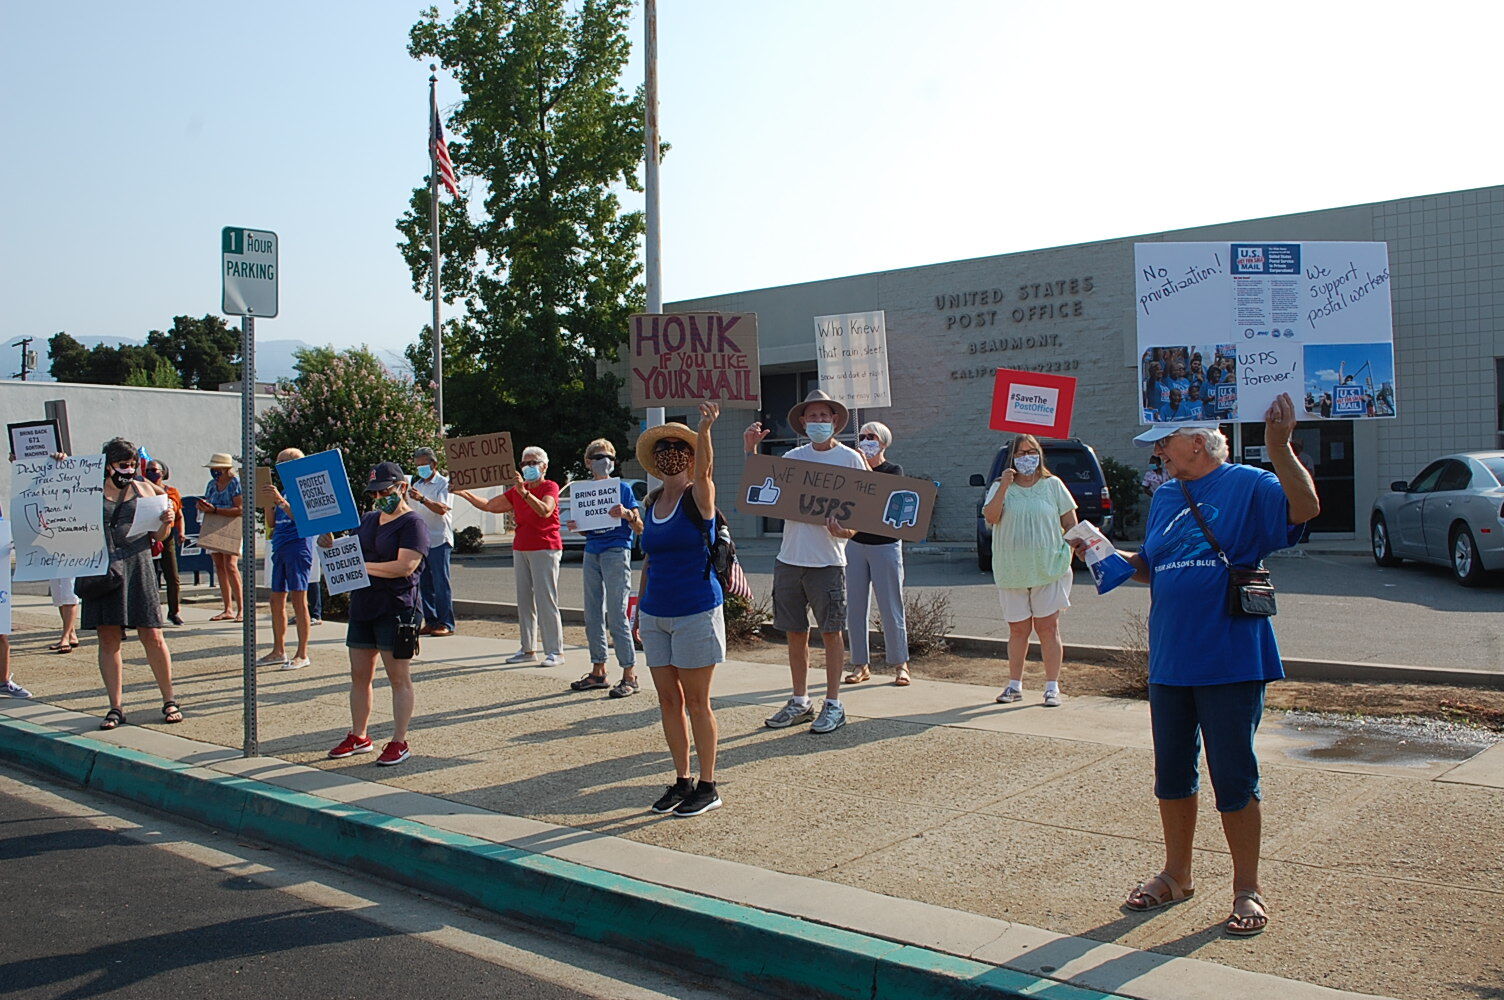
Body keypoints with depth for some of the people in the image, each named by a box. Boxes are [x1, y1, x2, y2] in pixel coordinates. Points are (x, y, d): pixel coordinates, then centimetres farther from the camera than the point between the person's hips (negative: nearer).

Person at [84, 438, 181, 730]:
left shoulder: (142, 489, 12)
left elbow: (157, 536, 13)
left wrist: (166, 523, -8)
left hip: (137, 566, 0)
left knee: (152, 637, -2)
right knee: (108, 639, 2)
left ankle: (169, 701, 8)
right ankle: (116, 707, 10)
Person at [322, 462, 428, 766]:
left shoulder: (412, 524, -9)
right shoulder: (368, 519, 17)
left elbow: (405, 567, -20)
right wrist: (332, 545, -1)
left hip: (396, 609, -8)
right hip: (362, 606, 8)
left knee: (399, 678, 0)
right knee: (359, 676, 12)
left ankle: (399, 742, 6)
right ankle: (358, 736, 24)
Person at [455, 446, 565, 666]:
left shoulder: (550, 487, -5)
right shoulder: (516, 491, 17)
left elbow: (545, 511, -24)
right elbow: (489, 505, 19)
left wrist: (524, 492, -33)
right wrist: (465, 493, 11)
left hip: (545, 549, -7)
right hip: (521, 549, 7)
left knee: (546, 601, -10)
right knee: (524, 600, 6)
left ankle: (555, 652, -8)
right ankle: (528, 649, 12)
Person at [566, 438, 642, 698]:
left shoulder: (622, 488, 0)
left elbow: (639, 527, -2)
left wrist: (626, 514, -21)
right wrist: (575, 526, -1)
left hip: (616, 552, -6)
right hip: (592, 553, 6)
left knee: (616, 616, -9)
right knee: (593, 616, 8)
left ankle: (630, 676, -4)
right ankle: (598, 672, 18)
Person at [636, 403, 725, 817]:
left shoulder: (698, 496, -6)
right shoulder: (653, 502, 11)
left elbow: (704, 469, -29)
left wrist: (705, 427, -45)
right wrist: (640, 604, 16)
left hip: (696, 612, -6)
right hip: (656, 614, 6)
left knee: (696, 703, 1)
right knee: (668, 701, 11)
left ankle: (707, 787, 13)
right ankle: (682, 782, 23)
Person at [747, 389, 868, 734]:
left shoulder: (850, 459, -1)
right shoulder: (792, 458, 11)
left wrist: (845, 530, -22)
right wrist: (751, 452, 4)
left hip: (828, 561, -4)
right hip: (789, 559, 4)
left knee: (830, 632, 2)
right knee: (795, 632, 10)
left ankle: (833, 705, 12)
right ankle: (800, 702, 22)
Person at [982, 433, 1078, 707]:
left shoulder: (1053, 485, 7)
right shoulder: (1001, 487, 7)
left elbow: (1071, 524, 9)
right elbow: (990, 517, -9)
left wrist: (1066, 551, -2)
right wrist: (1004, 486, -15)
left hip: (1049, 569, -1)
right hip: (1011, 571, 1)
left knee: (1047, 628, -2)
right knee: (1017, 630, 6)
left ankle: (1052, 687, 5)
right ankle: (1015, 685, 18)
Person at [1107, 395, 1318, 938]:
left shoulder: (1247, 486, -7)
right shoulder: (1164, 498, 12)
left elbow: (1305, 507, -24)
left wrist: (1278, 446, -34)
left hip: (1230, 663, -6)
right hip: (1169, 663, 6)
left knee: (1234, 779, 2)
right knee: (1172, 775, 15)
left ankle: (1247, 888, 18)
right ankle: (1177, 875, 31)